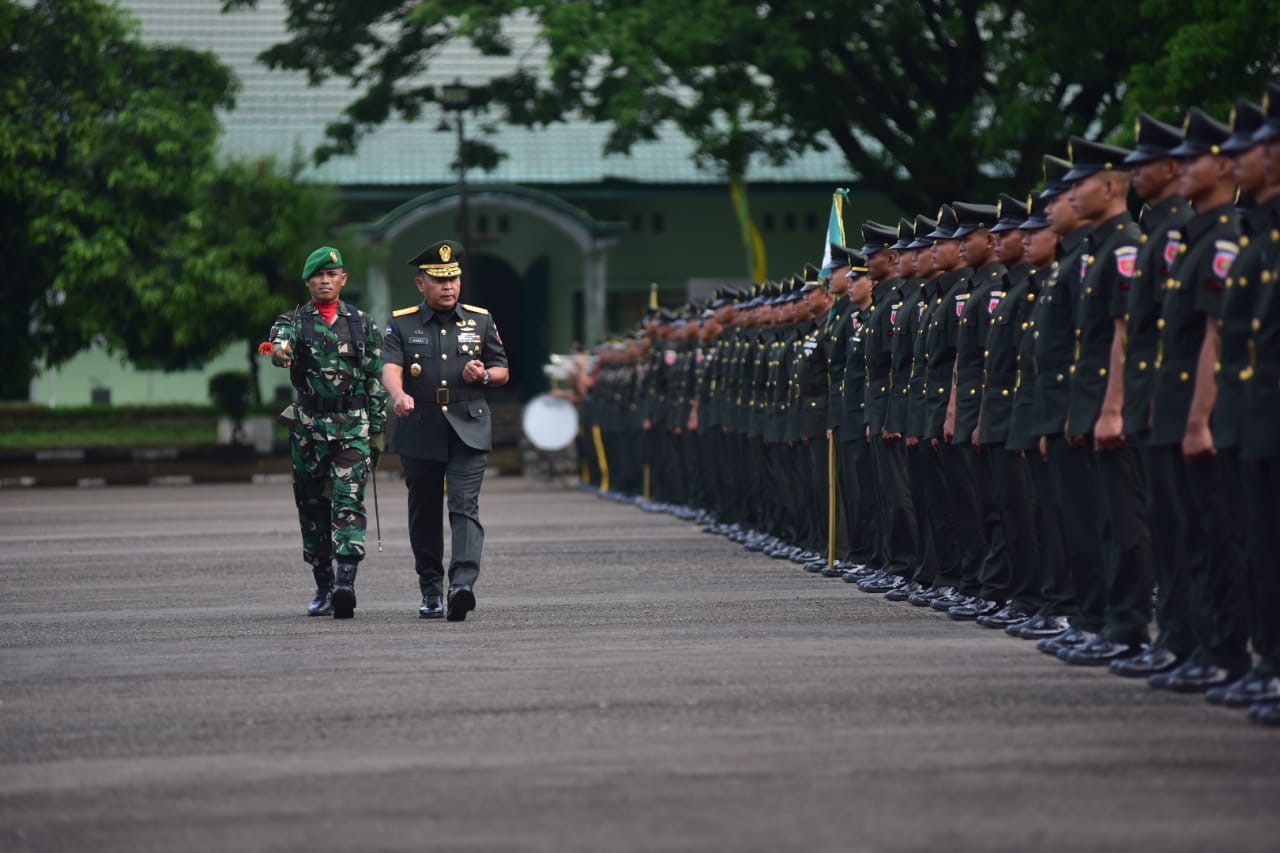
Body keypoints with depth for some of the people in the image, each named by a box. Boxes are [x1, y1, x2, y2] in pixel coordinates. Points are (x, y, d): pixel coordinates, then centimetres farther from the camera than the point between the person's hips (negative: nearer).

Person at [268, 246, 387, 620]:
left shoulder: (362, 323, 8)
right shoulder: (294, 321, 5)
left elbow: (376, 379, 10)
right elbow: (280, 340, -20)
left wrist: (376, 430, 6)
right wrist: (280, 353, -45)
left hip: (353, 425, -1)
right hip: (309, 427, 1)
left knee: (349, 502, -14)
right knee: (313, 507, 7)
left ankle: (346, 582, -25)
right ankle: (323, 588, 17)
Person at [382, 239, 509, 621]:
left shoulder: (480, 321, 10)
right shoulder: (401, 324, 4)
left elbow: (502, 371, 16)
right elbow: (390, 367, -13)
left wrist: (484, 375, -8)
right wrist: (399, 396, -35)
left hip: (468, 431, 0)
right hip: (420, 434, 0)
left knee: (465, 506, -15)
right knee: (424, 514, 7)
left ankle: (462, 585, -28)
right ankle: (430, 593, 19)